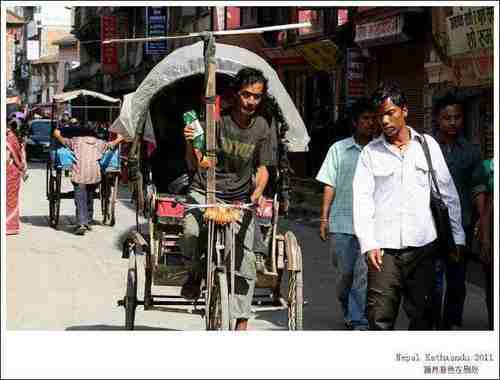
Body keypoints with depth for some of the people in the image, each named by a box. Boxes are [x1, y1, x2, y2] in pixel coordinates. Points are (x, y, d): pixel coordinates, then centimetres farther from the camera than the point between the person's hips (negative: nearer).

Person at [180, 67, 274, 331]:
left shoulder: (261, 127, -2)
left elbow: (262, 169, 7)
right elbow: (194, 166, -9)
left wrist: (257, 193, -12)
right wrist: (190, 144, -29)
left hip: (239, 199, 2)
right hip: (204, 192, -2)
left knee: (244, 260, -5)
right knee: (190, 235, -30)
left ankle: (241, 324, 7)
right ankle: (197, 271, 4)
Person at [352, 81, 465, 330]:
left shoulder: (427, 145, 8)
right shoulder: (371, 152, 4)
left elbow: (448, 194, 12)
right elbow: (362, 199, 0)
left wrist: (457, 236, 10)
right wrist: (368, 243, -9)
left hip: (423, 245, 1)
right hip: (384, 247, -1)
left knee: (422, 313, 5)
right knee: (380, 318, -7)